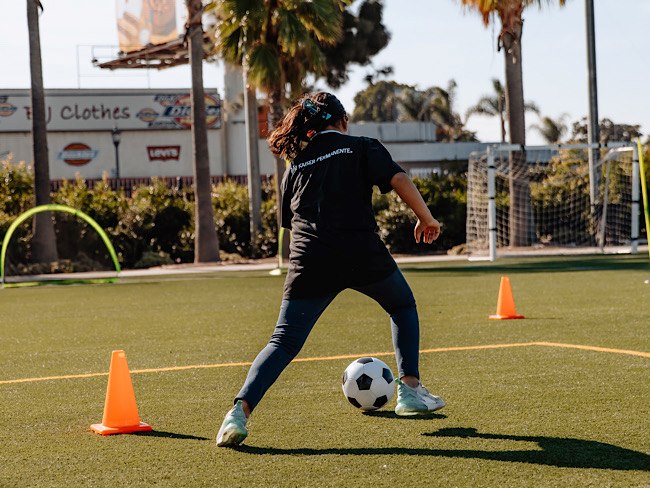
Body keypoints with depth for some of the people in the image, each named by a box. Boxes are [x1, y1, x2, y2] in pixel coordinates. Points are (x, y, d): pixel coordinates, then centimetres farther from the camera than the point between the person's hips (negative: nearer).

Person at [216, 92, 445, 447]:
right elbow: (399, 180, -3)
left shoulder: (295, 166, 21)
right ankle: (411, 390, 21)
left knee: (284, 342, 3)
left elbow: (289, 221, 22)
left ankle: (241, 409, -17)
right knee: (402, 306, 27)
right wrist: (426, 218, 7)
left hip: (309, 259, 2)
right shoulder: (361, 147, 12)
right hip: (362, 252, -2)